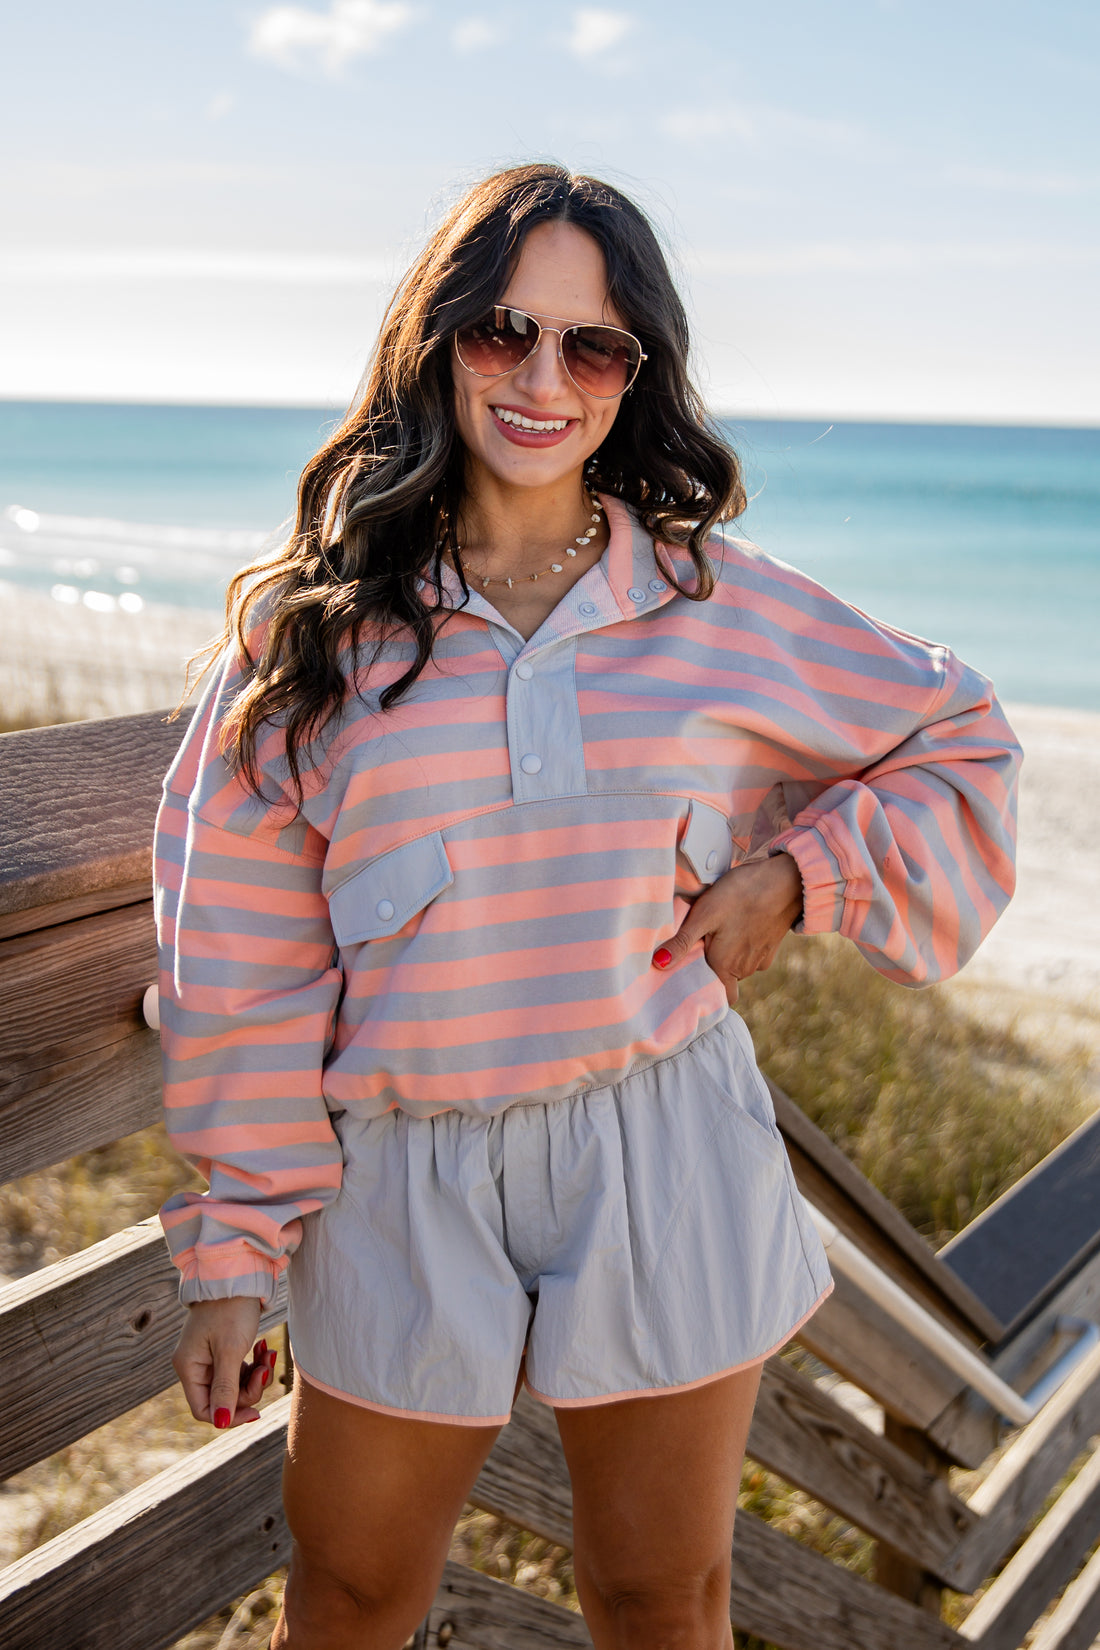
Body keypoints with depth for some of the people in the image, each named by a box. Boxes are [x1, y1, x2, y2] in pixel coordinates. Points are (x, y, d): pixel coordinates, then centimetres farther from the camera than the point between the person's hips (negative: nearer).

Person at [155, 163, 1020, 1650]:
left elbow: (961, 749, 12)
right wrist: (235, 1256, -2)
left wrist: (796, 876, -4)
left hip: (664, 1152, 1)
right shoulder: (312, 628, -3)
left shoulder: (722, 607, 0)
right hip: (407, 1181, 0)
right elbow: (243, 965, -2)